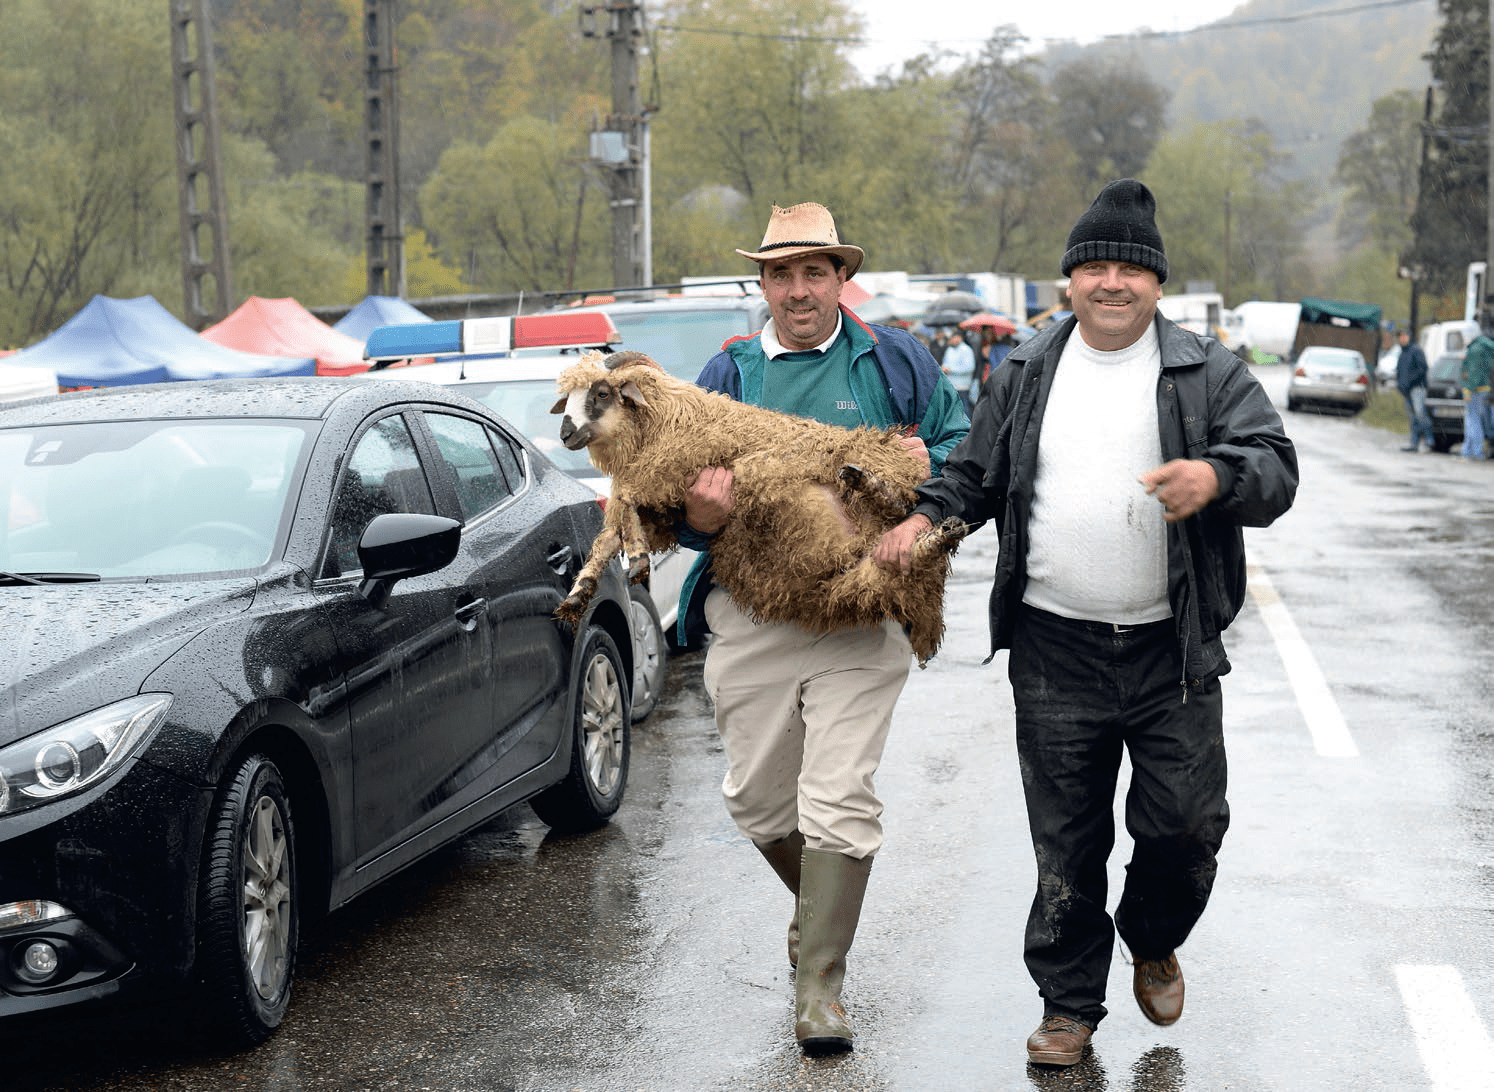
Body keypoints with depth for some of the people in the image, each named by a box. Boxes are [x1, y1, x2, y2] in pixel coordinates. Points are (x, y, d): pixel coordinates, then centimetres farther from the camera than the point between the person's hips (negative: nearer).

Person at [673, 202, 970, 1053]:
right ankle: (820, 905, 40)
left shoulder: (896, 361, 6)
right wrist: (701, 517, -15)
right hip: (751, 618, 3)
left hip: (860, 621, -3)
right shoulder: (728, 374, 11)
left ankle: (820, 984, 5)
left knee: (839, 802, -8)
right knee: (758, 798, 10)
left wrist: (930, 465, -11)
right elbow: (681, 496, 10)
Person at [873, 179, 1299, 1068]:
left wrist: (1216, 477, -28)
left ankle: (1154, 942, 32)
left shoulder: (1208, 374, 2)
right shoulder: (1025, 376, 10)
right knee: (1066, 842, 6)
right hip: (1055, 652, 2)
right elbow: (976, 472, 19)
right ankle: (1070, 1005, 20)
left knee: (1186, 822, 1)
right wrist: (925, 516, 0)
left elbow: (1277, 466, -7)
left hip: (1172, 652, -1)